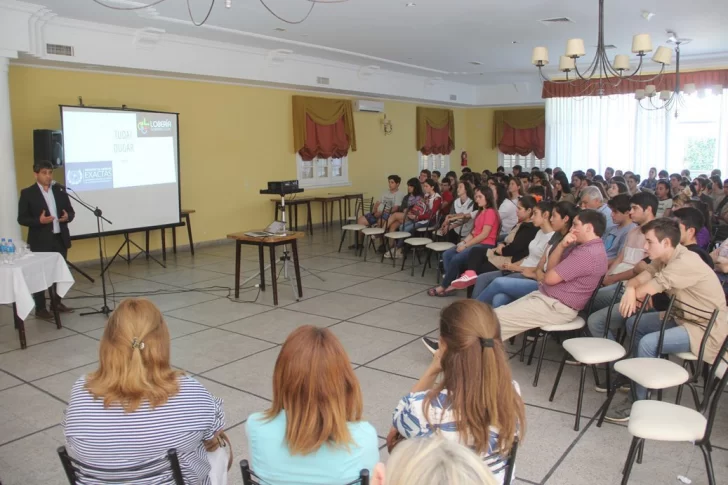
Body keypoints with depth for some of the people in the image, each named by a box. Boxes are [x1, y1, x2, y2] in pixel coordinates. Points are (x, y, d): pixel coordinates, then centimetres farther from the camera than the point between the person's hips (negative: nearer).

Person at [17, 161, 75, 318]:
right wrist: (39, 220, -23)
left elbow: (71, 211, 11)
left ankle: (57, 302, 26)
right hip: (40, 241, -4)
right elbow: (22, 218, -7)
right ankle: (40, 308, 10)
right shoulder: (27, 193, -5)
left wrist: (67, 217, -11)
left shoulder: (60, 190, 8)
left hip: (60, 238, 5)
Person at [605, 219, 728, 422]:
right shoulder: (664, 258, -1)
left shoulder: (685, 263, -29)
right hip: (683, 317, 10)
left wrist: (635, 292, -3)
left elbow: (644, 291, -27)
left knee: (648, 343, -25)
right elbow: (637, 280, 1)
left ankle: (638, 402, -9)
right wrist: (629, 290, -23)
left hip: (707, 330, -10)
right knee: (634, 323, 11)